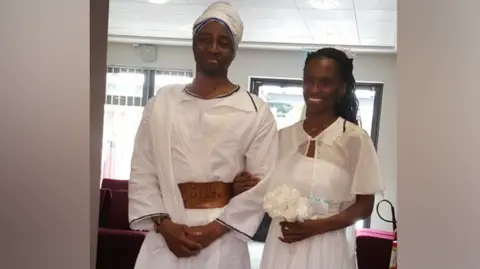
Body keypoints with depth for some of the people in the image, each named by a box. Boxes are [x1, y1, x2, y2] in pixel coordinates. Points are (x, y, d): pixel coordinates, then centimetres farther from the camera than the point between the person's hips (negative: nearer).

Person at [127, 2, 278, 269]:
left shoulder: (256, 112, -2)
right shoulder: (162, 102, 5)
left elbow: (262, 182, -6)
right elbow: (142, 172, 4)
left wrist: (215, 228, -11)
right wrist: (163, 224, -8)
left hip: (222, 242, -1)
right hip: (165, 239, 2)